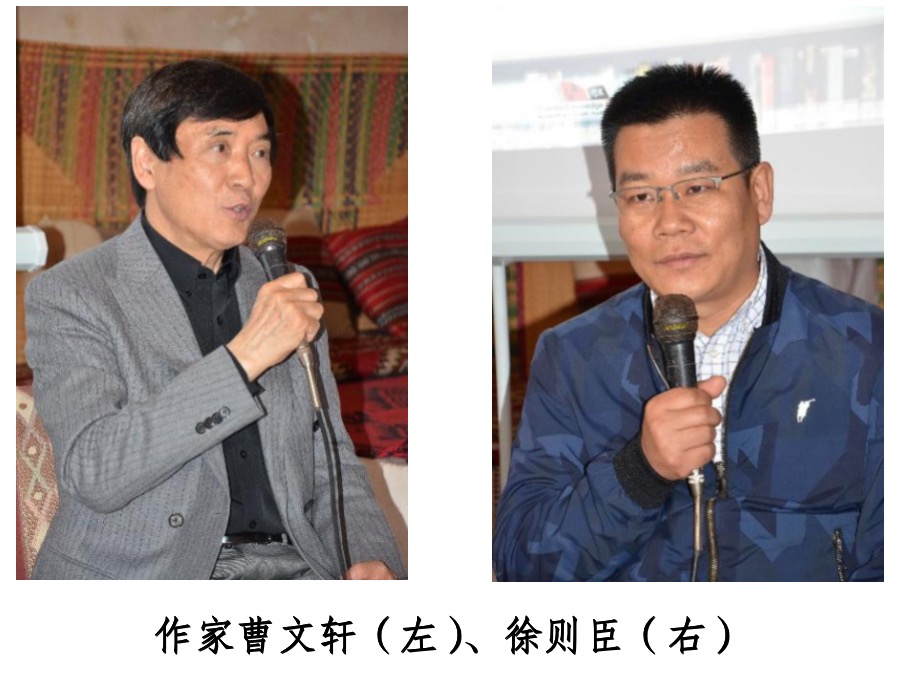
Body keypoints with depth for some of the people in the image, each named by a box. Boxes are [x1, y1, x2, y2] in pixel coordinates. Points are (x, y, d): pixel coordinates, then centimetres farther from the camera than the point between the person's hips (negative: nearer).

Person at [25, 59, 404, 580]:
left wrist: (372, 559, -1)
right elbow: (94, 472, -15)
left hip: (291, 566, 4)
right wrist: (245, 356, -18)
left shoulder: (288, 290, 17)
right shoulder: (68, 296, -1)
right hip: (141, 576, -4)